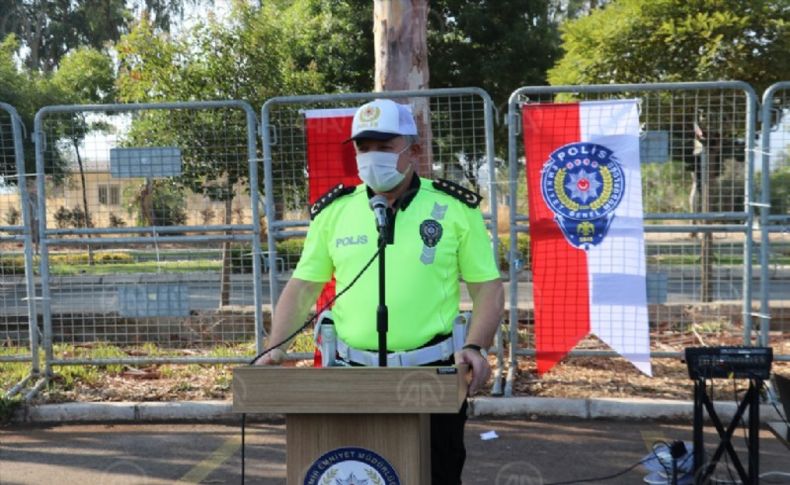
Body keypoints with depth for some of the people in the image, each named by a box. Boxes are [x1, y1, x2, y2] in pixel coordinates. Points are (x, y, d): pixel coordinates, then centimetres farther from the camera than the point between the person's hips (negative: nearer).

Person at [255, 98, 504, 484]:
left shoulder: (455, 208, -2)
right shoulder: (334, 210, 4)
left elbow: (488, 289, 0)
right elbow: (301, 289, 7)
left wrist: (474, 347, -15)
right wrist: (276, 348, -6)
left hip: (433, 377, -2)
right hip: (352, 377, 2)